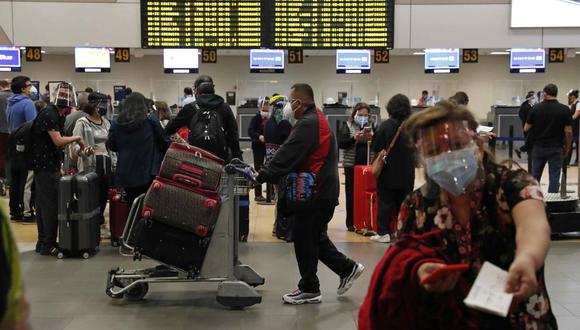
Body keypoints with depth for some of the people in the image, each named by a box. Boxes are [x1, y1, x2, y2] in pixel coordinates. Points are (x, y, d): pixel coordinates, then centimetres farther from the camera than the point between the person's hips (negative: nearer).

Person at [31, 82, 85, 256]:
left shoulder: (58, 115, 13)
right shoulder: (49, 114, -17)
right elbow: (58, 141, -21)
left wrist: (59, 166, 15)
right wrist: (76, 138, -7)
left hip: (50, 166, 10)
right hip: (45, 167, -10)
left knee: (43, 205, 14)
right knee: (50, 205, -4)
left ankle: (43, 243, 23)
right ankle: (48, 245, 3)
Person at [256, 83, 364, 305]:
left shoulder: (307, 124, -18)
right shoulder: (317, 119, 16)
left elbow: (287, 156, -23)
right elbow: (291, 155, 18)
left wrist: (262, 176, -19)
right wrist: (267, 173, 12)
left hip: (315, 194, -10)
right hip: (324, 191, 10)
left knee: (305, 239, 1)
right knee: (315, 236, 19)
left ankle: (309, 290, 11)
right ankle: (347, 268, 25)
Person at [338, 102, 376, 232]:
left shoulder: (372, 125, 8)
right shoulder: (347, 126, 3)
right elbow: (340, 143, -6)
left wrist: (372, 138, -16)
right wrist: (354, 138, -18)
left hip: (368, 165, 1)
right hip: (351, 165, -1)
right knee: (351, 194, 3)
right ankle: (351, 223, 9)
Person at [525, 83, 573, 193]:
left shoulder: (536, 108, -4)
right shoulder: (565, 109, -8)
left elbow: (526, 129, 0)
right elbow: (568, 132, -9)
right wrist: (567, 148, 4)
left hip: (539, 147, 2)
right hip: (556, 148, -2)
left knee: (535, 176, 14)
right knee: (554, 177, 3)